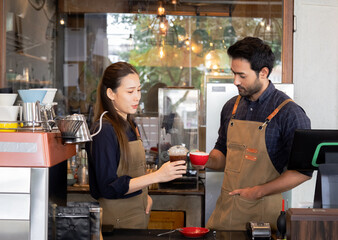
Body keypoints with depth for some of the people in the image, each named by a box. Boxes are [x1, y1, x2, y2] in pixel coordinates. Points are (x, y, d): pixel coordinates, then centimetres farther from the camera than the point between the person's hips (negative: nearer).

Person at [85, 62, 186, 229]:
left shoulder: (130, 126, 10)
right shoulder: (104, 130, -17)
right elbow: (109, 187, -22)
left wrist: (145, 196, 2)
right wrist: (157, 176, -26)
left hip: (137, 215, 8)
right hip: (116, 220, -8)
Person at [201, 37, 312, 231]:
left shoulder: (289, 113, -11)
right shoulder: (232, 107, 9)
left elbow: (303, 171, -13)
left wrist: (259, 191, -15)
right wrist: (208, 160, -1)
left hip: (263, 212, -5)